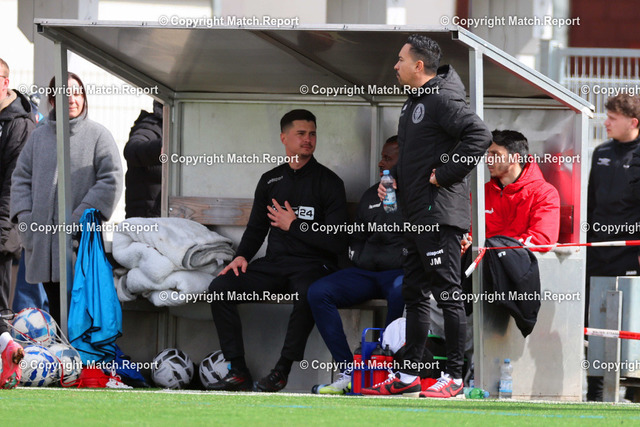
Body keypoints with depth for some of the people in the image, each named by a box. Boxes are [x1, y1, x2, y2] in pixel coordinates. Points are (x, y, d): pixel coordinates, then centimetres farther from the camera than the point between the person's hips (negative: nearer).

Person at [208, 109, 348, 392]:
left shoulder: (329, 183, 1)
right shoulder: (270, 181, 16)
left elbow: (337, 242, -7)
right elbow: (256, 228, 23)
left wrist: (294, 226, -6)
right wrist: (242, 256, 3)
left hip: (312, 265, -5)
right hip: (274, 264, 5)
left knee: (308, 294, -40)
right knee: (220, 288, -17)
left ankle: (282, 371, -27)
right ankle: (238, 372, -17)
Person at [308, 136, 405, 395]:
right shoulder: (371, 195, 22)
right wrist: (357, 258, 13)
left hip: (401, 272, -6)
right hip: (365, 273, 6)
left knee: (400, 291, -42)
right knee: (317, 292, -18)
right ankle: (348, 373, -23)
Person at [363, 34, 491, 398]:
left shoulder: (443, 99, -14)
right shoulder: (415, 102, 18)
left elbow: (479, 135, -25)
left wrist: (445, 174, -20)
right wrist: (394, 177, 13)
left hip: (441, 214, -11)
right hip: (418, 217, 11)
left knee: (448, 294, -5)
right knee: (415, 295, 13)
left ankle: (455, 376, -1)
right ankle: (409, 376, 18)